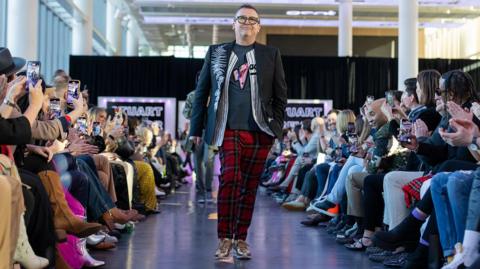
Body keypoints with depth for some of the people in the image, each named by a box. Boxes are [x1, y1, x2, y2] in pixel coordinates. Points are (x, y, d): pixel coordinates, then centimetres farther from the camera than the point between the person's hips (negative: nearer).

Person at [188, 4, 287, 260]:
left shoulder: (271, 54, 10)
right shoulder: (216, 52, 10)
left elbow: (280, 95, 11)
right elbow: (201, 91, 12)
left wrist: (277, 127, 3)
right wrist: (196, 127, 9)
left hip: (260, 132, 1)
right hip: (228, 129, -1)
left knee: (249, 186, 5)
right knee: (229, 179, -15)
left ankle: (241, 239, 15)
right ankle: (225, 238, -3)